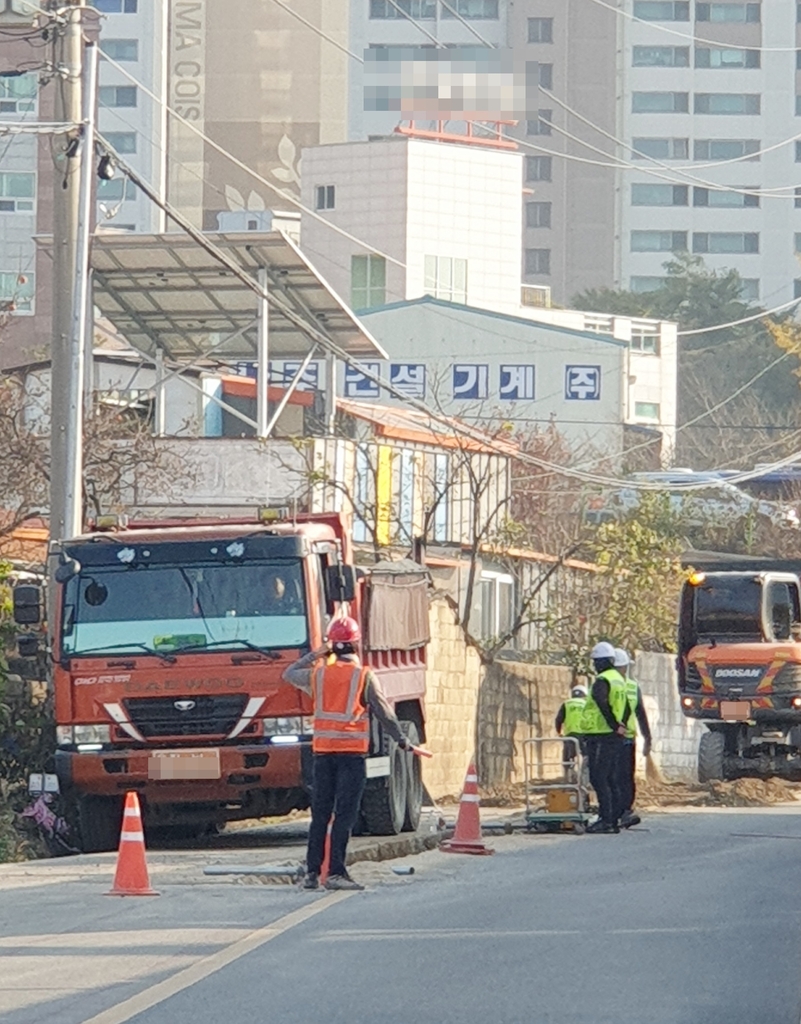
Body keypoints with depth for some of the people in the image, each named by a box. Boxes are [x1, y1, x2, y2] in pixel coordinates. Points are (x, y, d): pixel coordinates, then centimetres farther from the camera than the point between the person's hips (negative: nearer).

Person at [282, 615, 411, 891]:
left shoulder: (318, 674, 5)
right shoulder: (364, 677, -5)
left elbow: (289, 674, 25)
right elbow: (384, 712, -2)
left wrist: (315, 654, 27)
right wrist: (401, 739, 9)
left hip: (322, 749, 4)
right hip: (352, 751, -4)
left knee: (320, 813, 11)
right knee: (344, 814, -4)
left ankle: (312, 871, 10)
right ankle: (336, 873, -9)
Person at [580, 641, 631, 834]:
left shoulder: (602, 681, -13)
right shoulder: (619, 680, 17)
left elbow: (603, 705, -25)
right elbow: (626, 708, 20)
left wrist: (615, 726, -18)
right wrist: (621, 726, 9)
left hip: (601, 736, -9)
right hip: (617, 738, 9)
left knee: (599, 779, -8)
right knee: (613, 780, 12)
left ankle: (606, 819, -13)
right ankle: (615, 819, 13)